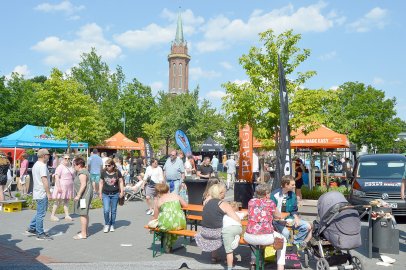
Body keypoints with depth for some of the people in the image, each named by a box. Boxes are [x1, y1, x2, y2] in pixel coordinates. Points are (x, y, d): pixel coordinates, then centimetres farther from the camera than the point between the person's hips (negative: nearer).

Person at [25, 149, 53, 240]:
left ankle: (31, 228, 25)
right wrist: (48, 193, -18)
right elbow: (44, 180, -22)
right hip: (42, 193, -10)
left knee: (39, 212, 20)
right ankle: (40, 234, 3)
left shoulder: (35, 165, 16)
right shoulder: (42, 165, -17)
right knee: (41, 214, -3)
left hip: (37, 192, 10)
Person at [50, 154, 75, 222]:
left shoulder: (70, 167, 11)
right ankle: (52, 215, 10)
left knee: (66, 201, 9)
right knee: (58, 201, -1)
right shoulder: (60, 167, -12)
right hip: (61, 186, -6)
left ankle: (67, 215, 13)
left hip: (68, 187, 7)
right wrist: (58, 187, -24)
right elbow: (56, 177, -18)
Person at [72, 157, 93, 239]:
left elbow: (83, 184, -24)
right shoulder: (84, 171, 18)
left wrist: (78, 195, -25)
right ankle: (85, 232, 25)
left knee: (83, 214, -8)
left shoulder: (82, 173, -15)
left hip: (84, 195, -11)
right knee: (85, 214, 16)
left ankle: (83, 234, -4)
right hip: (86, 195, 11)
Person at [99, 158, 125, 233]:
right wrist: (100, 193, 7)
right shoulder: (103, 172, -1)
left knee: (113, 210, 8)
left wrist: (122, 191, -1)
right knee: (106, 210, -9)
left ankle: (112, 225, 25)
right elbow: (101, 183, 8)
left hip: (115, 194, 0)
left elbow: (121, 182, 6)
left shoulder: (117, 172, -4)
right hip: (105, 194, 0)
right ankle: (107, 224, 13)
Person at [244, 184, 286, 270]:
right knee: (282, 240, 29)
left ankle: (253, 263, 47)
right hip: (266, 238, -3)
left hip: (249, 238, 3)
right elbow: (278, 216, 14)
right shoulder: (270, 202, -1)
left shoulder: (251, 201, 8)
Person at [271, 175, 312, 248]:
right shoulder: (275, 195, -15)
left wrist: (296, 218, -11)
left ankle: (295, 243, 6)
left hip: (289, 218, 6)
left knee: (307, 226, -9)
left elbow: (294, 210, 11)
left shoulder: (292, 195, 0)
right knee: (285, 232, -33)